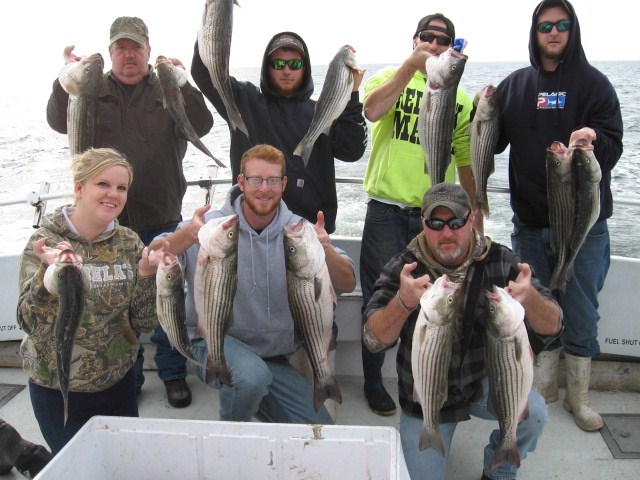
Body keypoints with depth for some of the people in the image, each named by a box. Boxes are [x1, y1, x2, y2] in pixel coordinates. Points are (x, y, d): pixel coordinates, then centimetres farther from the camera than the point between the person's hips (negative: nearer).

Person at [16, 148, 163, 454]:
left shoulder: (129, 243, -5)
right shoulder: (45, 243, -15)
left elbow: (145, 323, -5)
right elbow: (31, 324, -22)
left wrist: (146, 276, -22)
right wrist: (49, 271, -38)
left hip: (119, 382, 4)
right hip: (59, 391, -4)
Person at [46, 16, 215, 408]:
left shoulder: (169, 90, 5)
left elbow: (202, 127, -9)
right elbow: (59, 122, -8)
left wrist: (182, 83, -23)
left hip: (163, 218, -1)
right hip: (109, 219, 1)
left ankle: (173, 373, 23)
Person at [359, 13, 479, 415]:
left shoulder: (459, 99, 11)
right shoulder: (391, 77, 3)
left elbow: (467, 162, 14)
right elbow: (373, 110, -20)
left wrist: (477, 214, 13)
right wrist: (412, 65, -23)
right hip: (387, 211, -3)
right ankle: (373, 379, 22)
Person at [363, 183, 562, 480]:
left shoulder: (501, 262, -12)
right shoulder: (402, 268, -14)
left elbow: (551, 329, -17)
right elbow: (374, 340, -23)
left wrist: (530, 298, -40)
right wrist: (403, 301, -44)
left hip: (484, 382, 1)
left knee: (533, 411, -26)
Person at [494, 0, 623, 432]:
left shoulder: (594, 84, -3)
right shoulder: (515, 85, 7)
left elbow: (615, 149, -9)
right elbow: (493, 144, 9)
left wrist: (594, 138, -30)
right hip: (529, 221, 3)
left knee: (581, 315, 6)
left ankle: (578, 397, 23)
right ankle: (544, 384, 33)